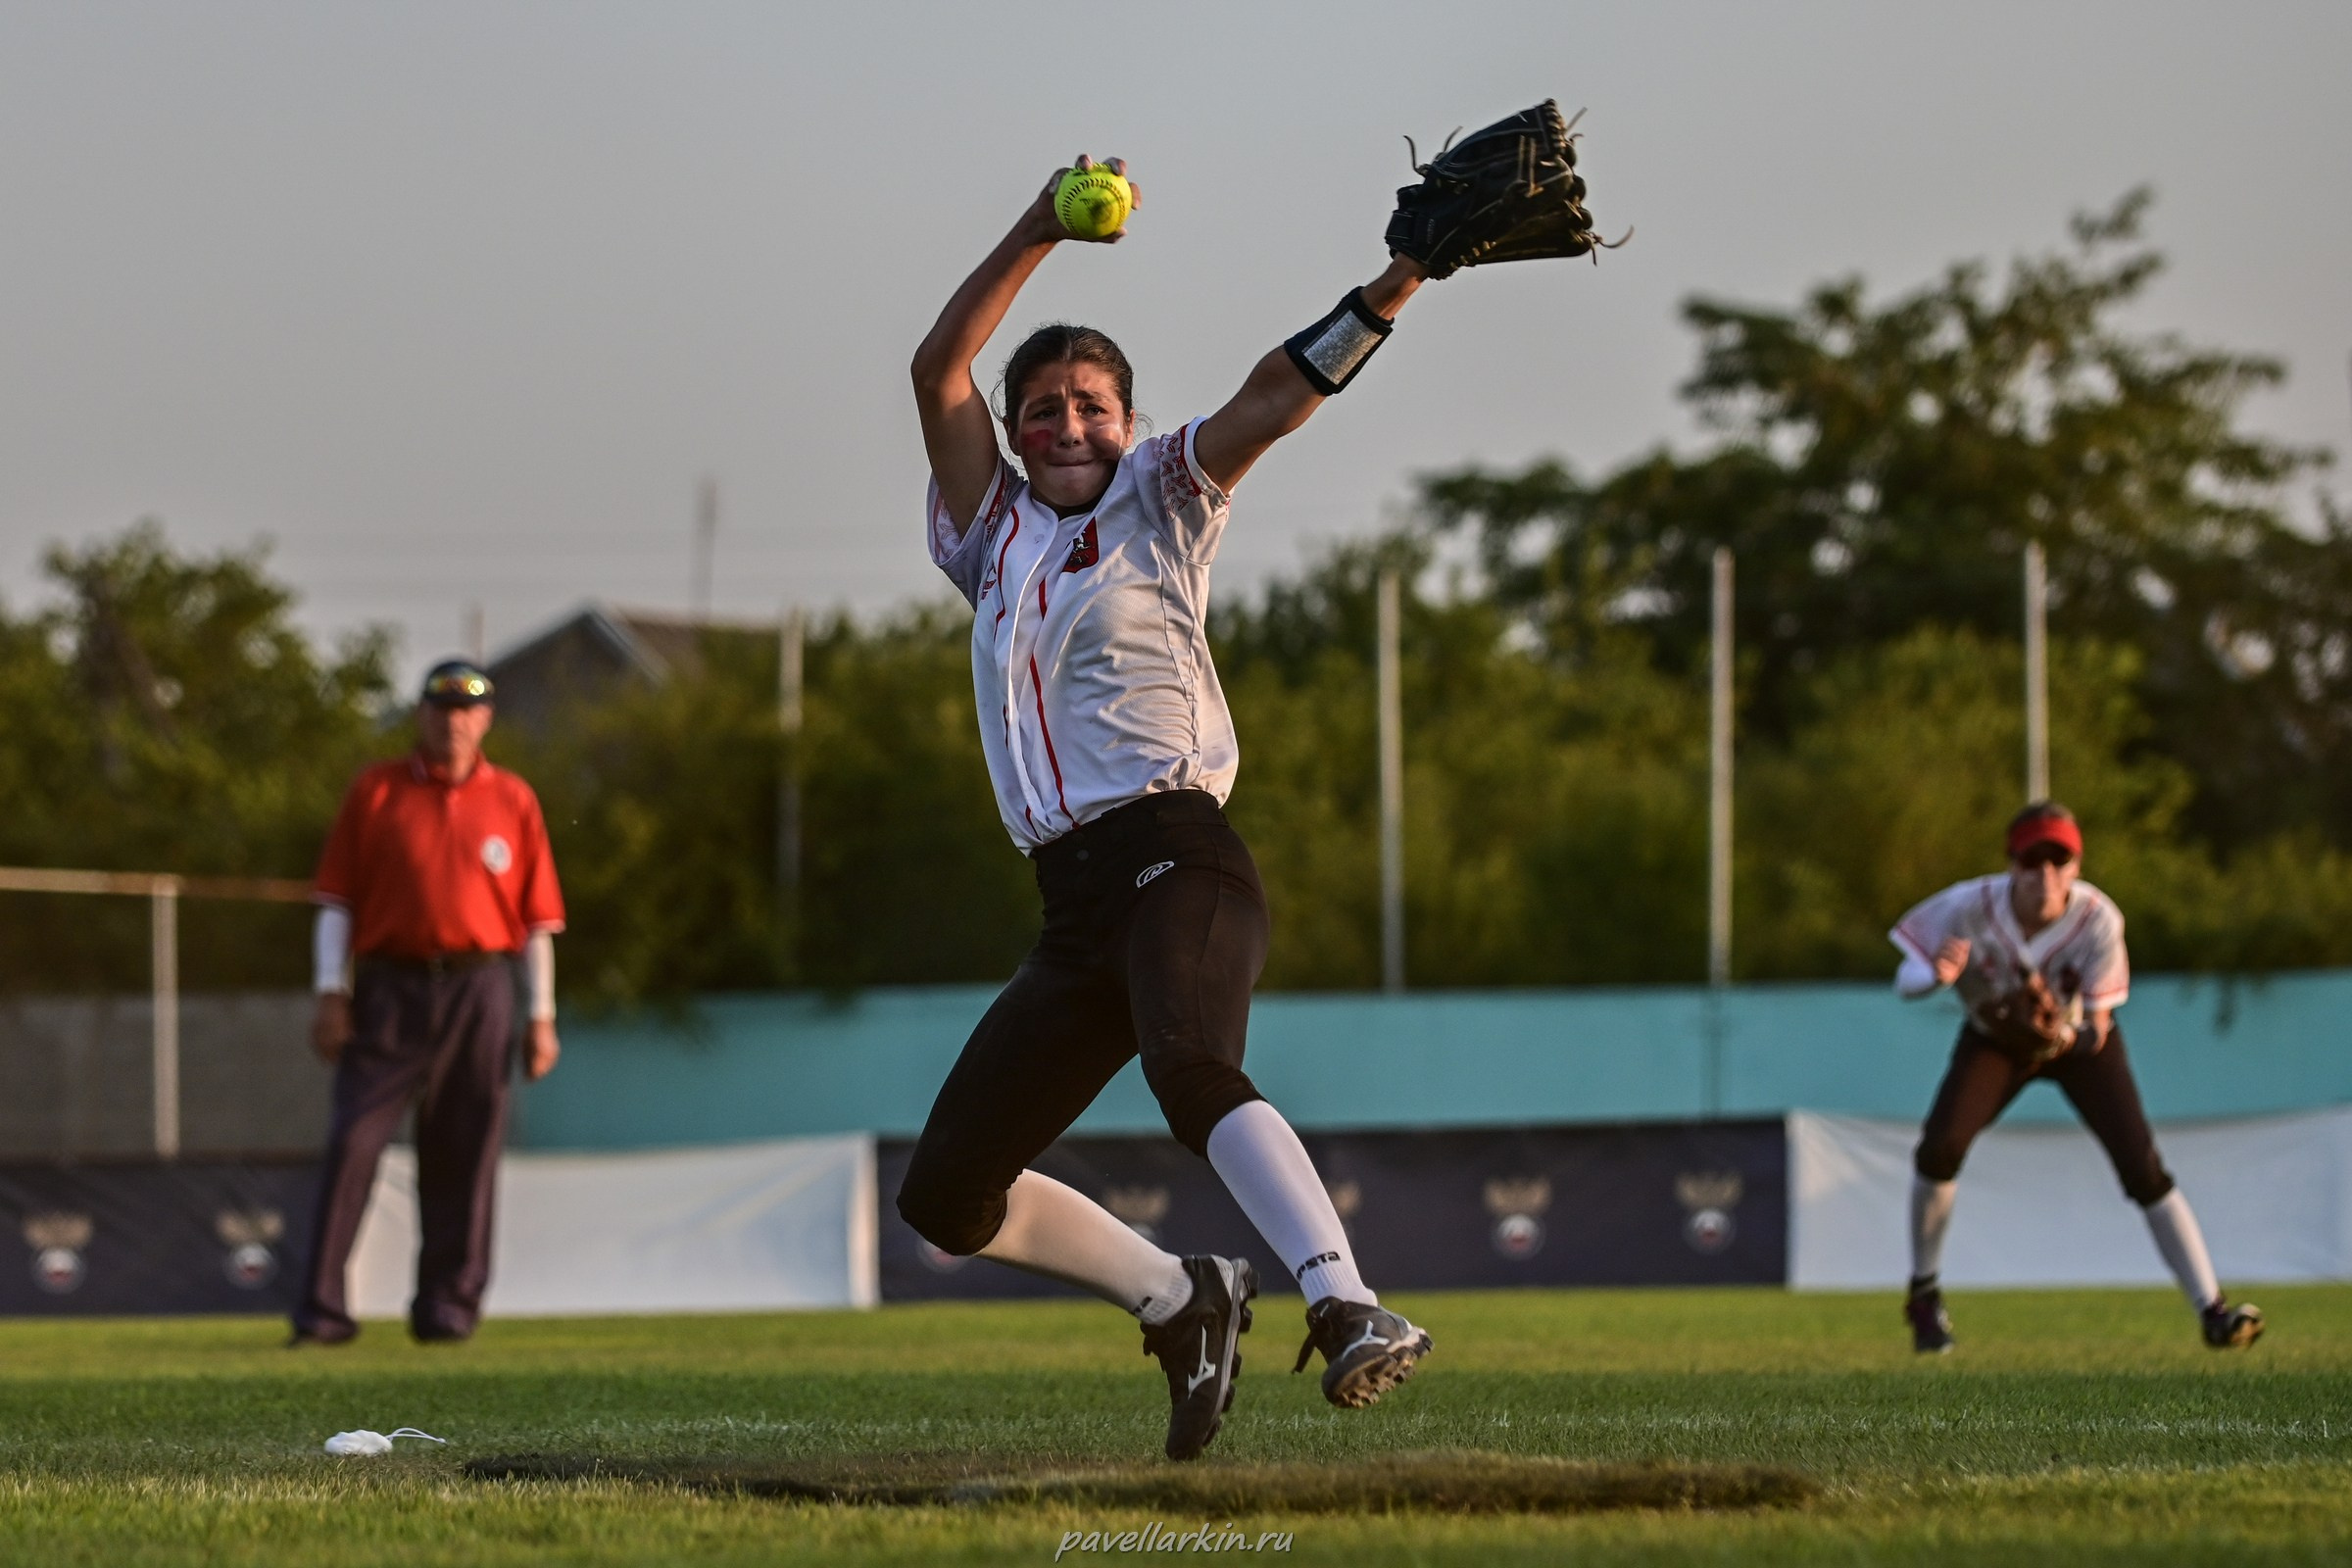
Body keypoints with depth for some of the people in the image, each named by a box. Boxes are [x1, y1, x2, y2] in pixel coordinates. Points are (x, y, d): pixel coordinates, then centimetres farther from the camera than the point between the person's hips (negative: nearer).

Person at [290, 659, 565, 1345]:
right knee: (354, 1140, -10)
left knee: (463, 1152, 1)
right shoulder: (375, 791, 8)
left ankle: (448, 1302, 9)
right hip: (391, 986, -1)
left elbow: (538, 919, 10)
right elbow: (336, 901, 6)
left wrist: (542, 1017, 4)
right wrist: (331, 996, -3)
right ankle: (322, 1308, -10)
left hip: (480, 993, 1)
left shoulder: (513, 801, 10)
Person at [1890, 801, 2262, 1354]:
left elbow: (2097, 1030, -23)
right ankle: (1924, 1295, 2)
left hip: (2080, 1043, 0)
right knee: (1940, 1146, -21)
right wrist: (1936, 976, -46)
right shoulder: (1970, 907, -31)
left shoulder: (2098, 919, -31)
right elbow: (1906, 979, -22)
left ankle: (2212, 1311, -9)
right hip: (1995, 1040, 0)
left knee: (2143, 1169, -14)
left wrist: (2066, 1031, -47)